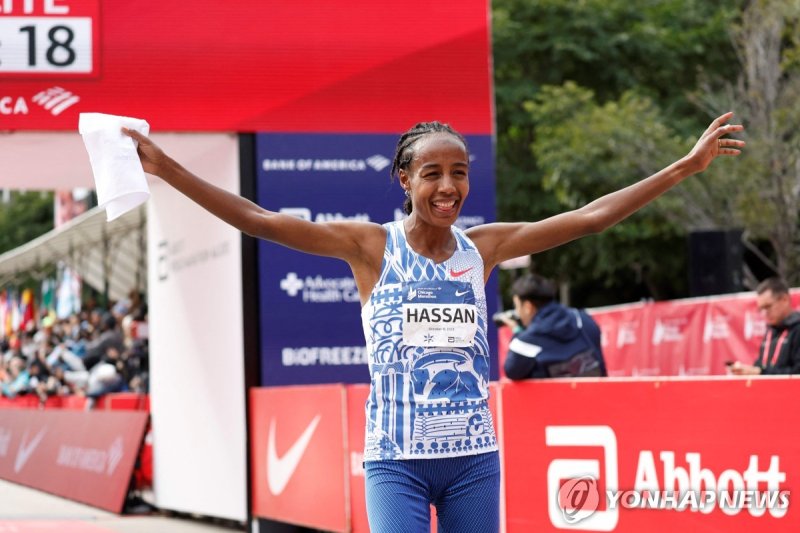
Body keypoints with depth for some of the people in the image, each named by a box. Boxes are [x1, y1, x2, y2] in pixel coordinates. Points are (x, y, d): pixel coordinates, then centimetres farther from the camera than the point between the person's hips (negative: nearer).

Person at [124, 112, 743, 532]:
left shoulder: (482, 248, 6)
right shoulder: (371, 247, -3)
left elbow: (589, 216, 7)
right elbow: (262, 220, -10)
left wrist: (687, 166, 6)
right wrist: (168, 169, -18)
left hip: (474, 456, 3)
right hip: (396, 458, -3)